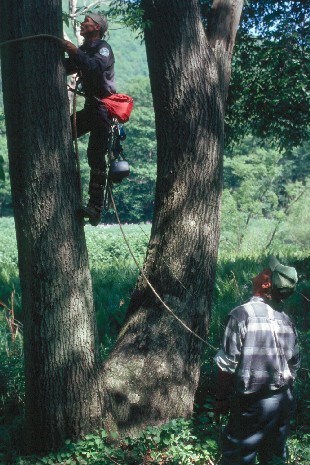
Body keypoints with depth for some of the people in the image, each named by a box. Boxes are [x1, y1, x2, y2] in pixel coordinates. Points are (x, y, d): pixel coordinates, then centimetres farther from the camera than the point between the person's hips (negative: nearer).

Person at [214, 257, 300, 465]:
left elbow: (228, 364, -15)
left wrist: (221, 398, -4)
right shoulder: (286, 319, 2)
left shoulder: (242, 314, -17)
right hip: (284, 401, 6)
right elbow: (294, 364, 9)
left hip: (254, 403, -6)